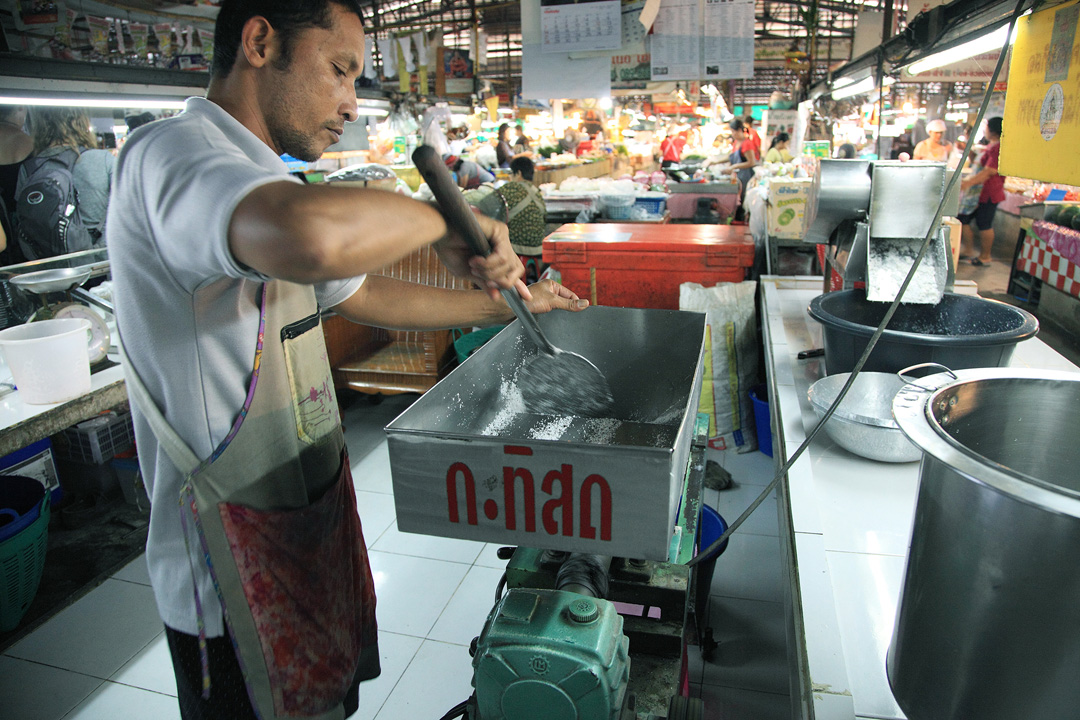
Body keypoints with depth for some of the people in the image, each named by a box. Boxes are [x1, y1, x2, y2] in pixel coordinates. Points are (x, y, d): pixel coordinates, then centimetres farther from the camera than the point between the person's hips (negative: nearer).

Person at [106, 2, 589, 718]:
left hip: (313, 515, 9)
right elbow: (312, 237, -46)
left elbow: (366, 295, 17)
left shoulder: (260, 182, 12)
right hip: (236, 567, -8)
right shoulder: (171, 153, -22)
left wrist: (507, 304, 17)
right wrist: (441, 219, -26)